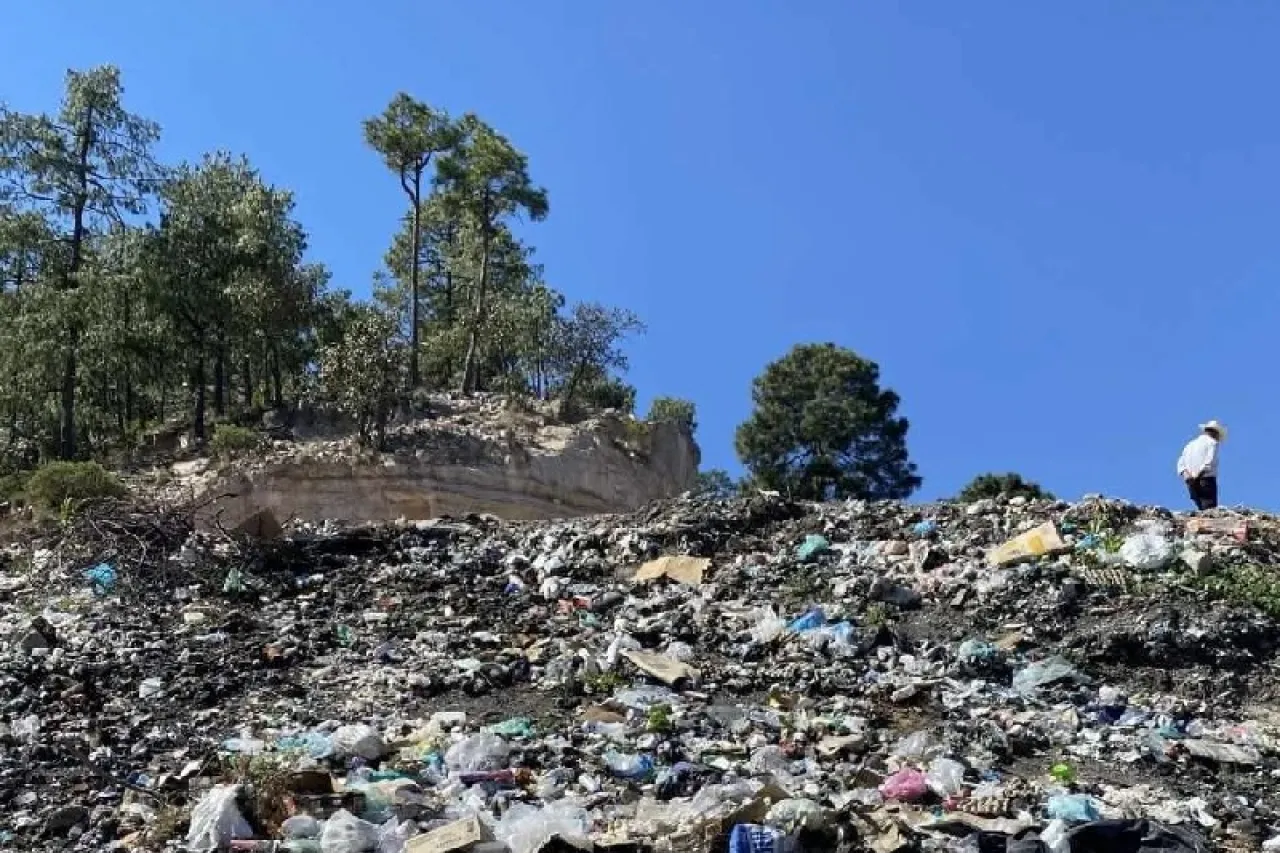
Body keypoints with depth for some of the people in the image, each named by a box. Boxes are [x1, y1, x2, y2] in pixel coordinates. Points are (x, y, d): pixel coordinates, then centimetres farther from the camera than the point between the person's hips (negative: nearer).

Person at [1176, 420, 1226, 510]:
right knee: (1210, 510, -12)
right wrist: (1200, 473, -13)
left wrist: (1186, 473, -3)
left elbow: (1181, 463, 12)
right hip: (1207, 479, -6)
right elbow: (1210, 460, -13)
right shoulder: (1212, 442, 3)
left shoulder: (1191, 444, 22)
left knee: (1202, 509, 5)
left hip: (1190, 482, 6)